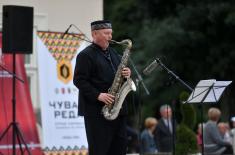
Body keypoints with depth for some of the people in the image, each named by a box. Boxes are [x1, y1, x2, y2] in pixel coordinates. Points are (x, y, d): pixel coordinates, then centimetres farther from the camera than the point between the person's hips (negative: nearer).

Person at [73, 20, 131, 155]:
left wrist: (127, 74, 1)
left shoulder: (113, 53, 18)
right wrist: (98, 95, -22)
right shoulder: (86, 55, -6)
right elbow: (79, 80, -13)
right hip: (97, 111, -8)